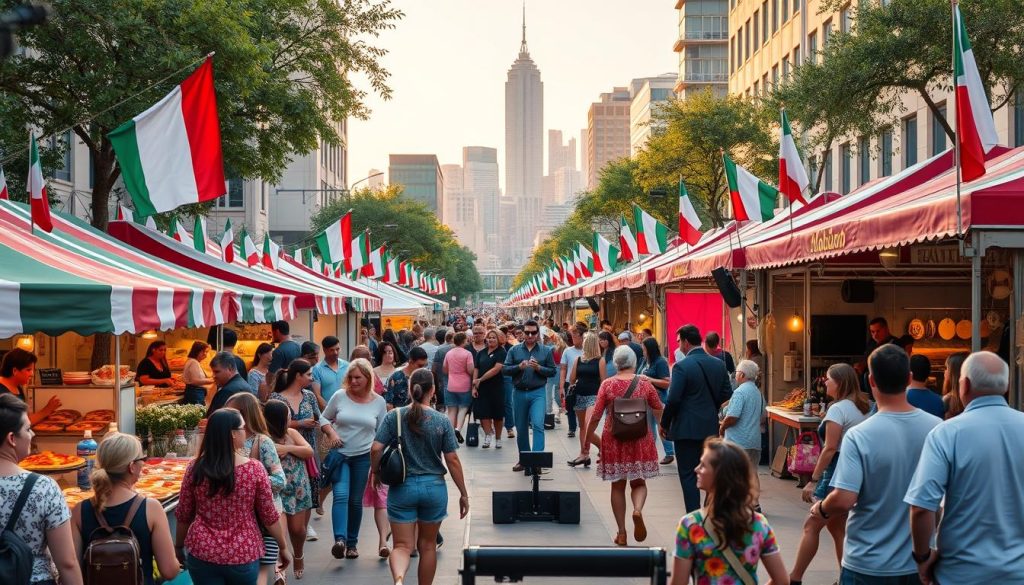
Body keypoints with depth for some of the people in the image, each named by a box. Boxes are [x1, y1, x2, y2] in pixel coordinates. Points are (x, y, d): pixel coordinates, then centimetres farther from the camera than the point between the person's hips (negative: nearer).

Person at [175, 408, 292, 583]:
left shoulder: (195, 468, -7)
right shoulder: (255, 469, -12)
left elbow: (183, 515, 3)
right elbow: (269, 517, -5)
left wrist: (178, 546, 19)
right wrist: (283, 547, 9)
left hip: (203, 554, 1)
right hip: (243, 555, -1)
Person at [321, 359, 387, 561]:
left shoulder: (378, 402, 1)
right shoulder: (339, 396, -3)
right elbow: (324, 419, 11)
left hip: (363, 456, 1)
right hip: (339, 453, -1)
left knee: (356, 500, 9)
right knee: (341, 495, -18)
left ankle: (352, 543, 20)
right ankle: (339, 540, -26)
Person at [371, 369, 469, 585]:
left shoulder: (393, 417, -5)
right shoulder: (442, 421, -6)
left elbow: (376, 449, -10)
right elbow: (452, 460, -6)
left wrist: (376, 473, 10)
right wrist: (463, 494, 3)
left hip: (401, 488, 0)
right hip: (434, 487, 0)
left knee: (402, 546, 4)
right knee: (427, 545, 17)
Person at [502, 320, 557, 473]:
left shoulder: (546, 351, 4)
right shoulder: (514, 350, 7)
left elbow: (552, 371, 2)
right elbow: (505, 369, 1)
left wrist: (539, 368, -14)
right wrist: (519, 367, -15)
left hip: (537, 393, -2)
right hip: (519, 393, 2)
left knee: (538, 424, -20)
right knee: (521, 429, 11)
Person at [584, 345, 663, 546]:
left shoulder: (607, 384, -6)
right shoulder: (644, 384, -3)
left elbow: (596, 415, -7)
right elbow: (659, 412, 7)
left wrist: (589, 436, 7)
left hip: (614, 440, 0)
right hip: (640, 440, 0)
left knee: (617, 486, 11)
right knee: (639, 482, 13)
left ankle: (621, 533, 11)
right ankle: (638, 510, -18)